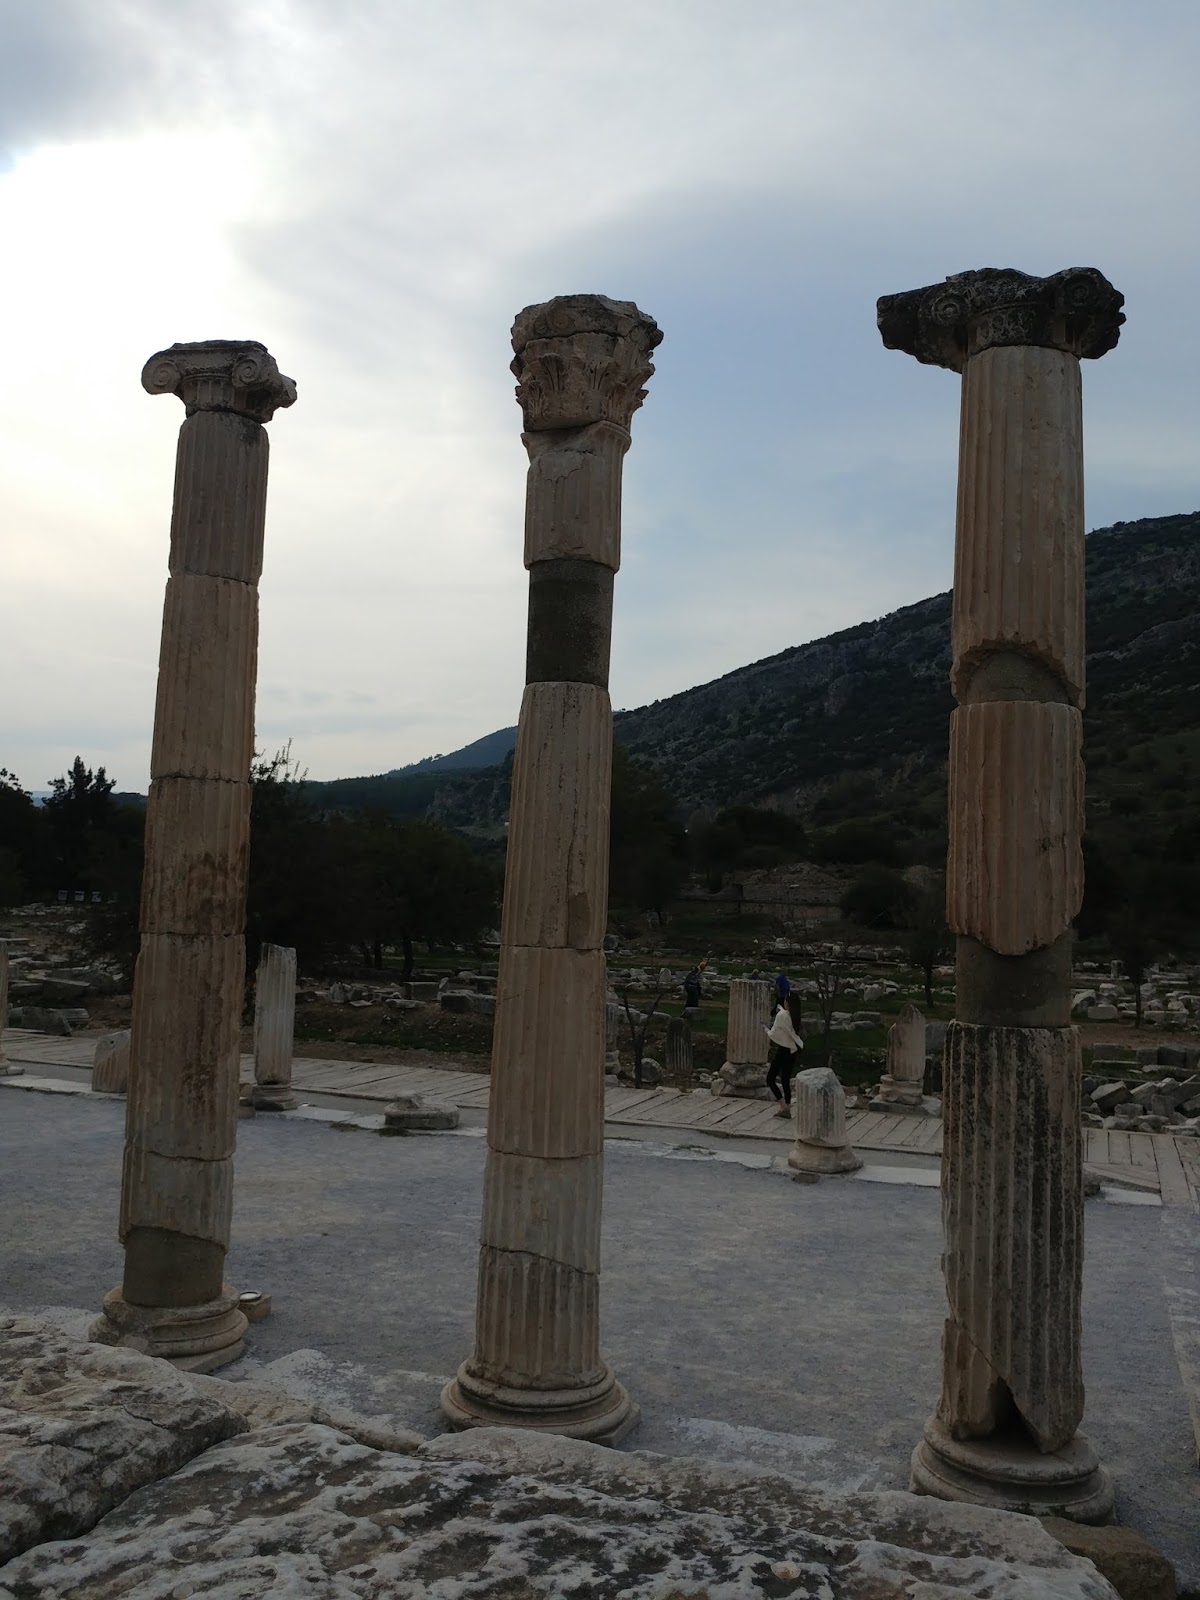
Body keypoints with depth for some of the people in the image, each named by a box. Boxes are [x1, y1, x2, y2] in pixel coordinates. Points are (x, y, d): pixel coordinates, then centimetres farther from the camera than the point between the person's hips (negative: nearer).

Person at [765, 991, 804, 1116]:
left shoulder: (781, 1015, -17)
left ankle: (783, 1106, -3)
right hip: (793, 1051, 7)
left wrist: (767, 1031, 9)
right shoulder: (794, 1017, 2)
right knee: (786, 1081, 15)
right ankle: (787, 1109, 15)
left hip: (783, 1051, -7)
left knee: (770, 1079, 4)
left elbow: (773, 1034, -14)